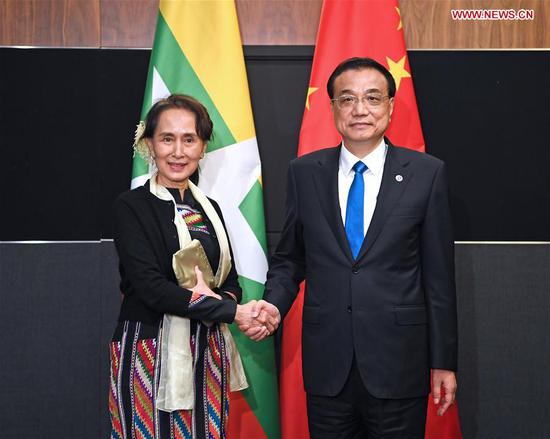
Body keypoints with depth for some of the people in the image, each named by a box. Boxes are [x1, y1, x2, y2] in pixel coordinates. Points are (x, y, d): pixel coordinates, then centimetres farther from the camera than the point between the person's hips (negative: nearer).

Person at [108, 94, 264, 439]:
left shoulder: (209, 209, 12)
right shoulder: (132, 206, -5)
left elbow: (231, 281, 11)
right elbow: (150, 286, -15)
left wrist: (221, 298, -13)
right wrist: (233, 312, -16)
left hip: (207, 352, 5)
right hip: (150, 352, -5)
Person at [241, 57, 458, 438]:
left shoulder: (427, 173, -3)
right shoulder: (305, 172, 3)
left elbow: (438, 274, -1)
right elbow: (289, 258, 11)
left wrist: (444, 362, 1)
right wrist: (274, 304, -9)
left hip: (398, 361, -1)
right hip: (326, 363, 2)